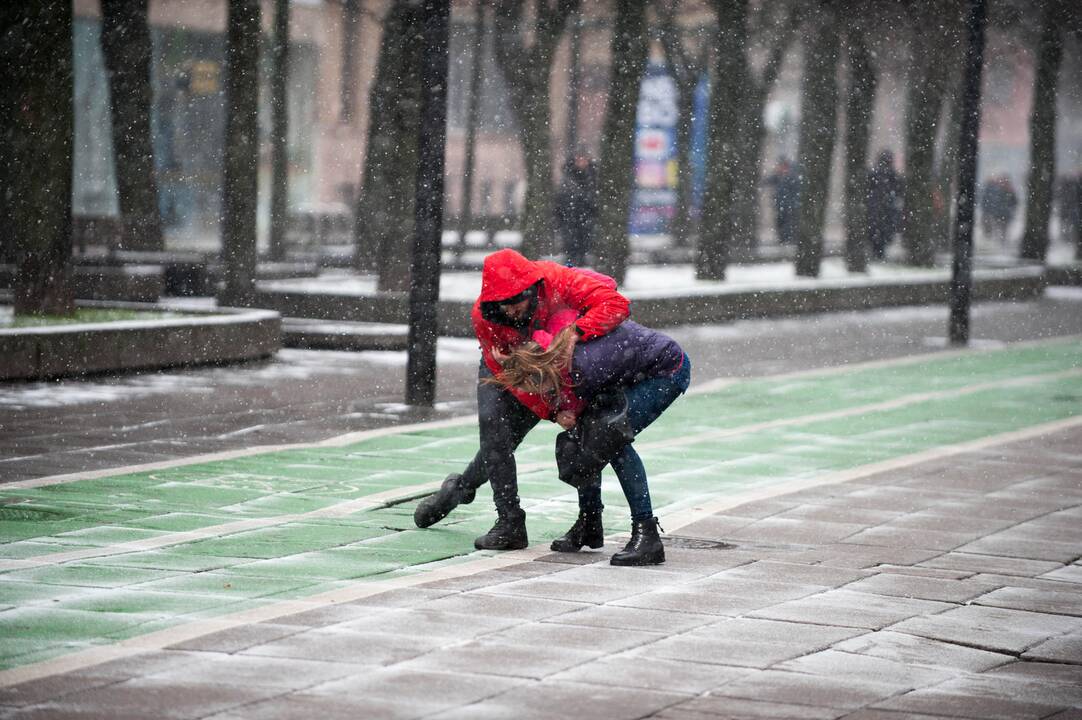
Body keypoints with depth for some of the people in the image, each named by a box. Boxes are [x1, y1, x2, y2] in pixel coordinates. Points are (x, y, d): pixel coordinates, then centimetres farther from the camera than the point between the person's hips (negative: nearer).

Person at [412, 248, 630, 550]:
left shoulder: (557, 281, -38)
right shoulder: (483, 316, -33)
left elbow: (616, 304, -43)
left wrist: (575, 333, -56)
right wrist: (555, 409, -37)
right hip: (503, 367, 0)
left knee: (505, 441, -3)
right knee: (494, 428, -19)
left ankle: (462, 486, 24)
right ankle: (510, 524, -11)